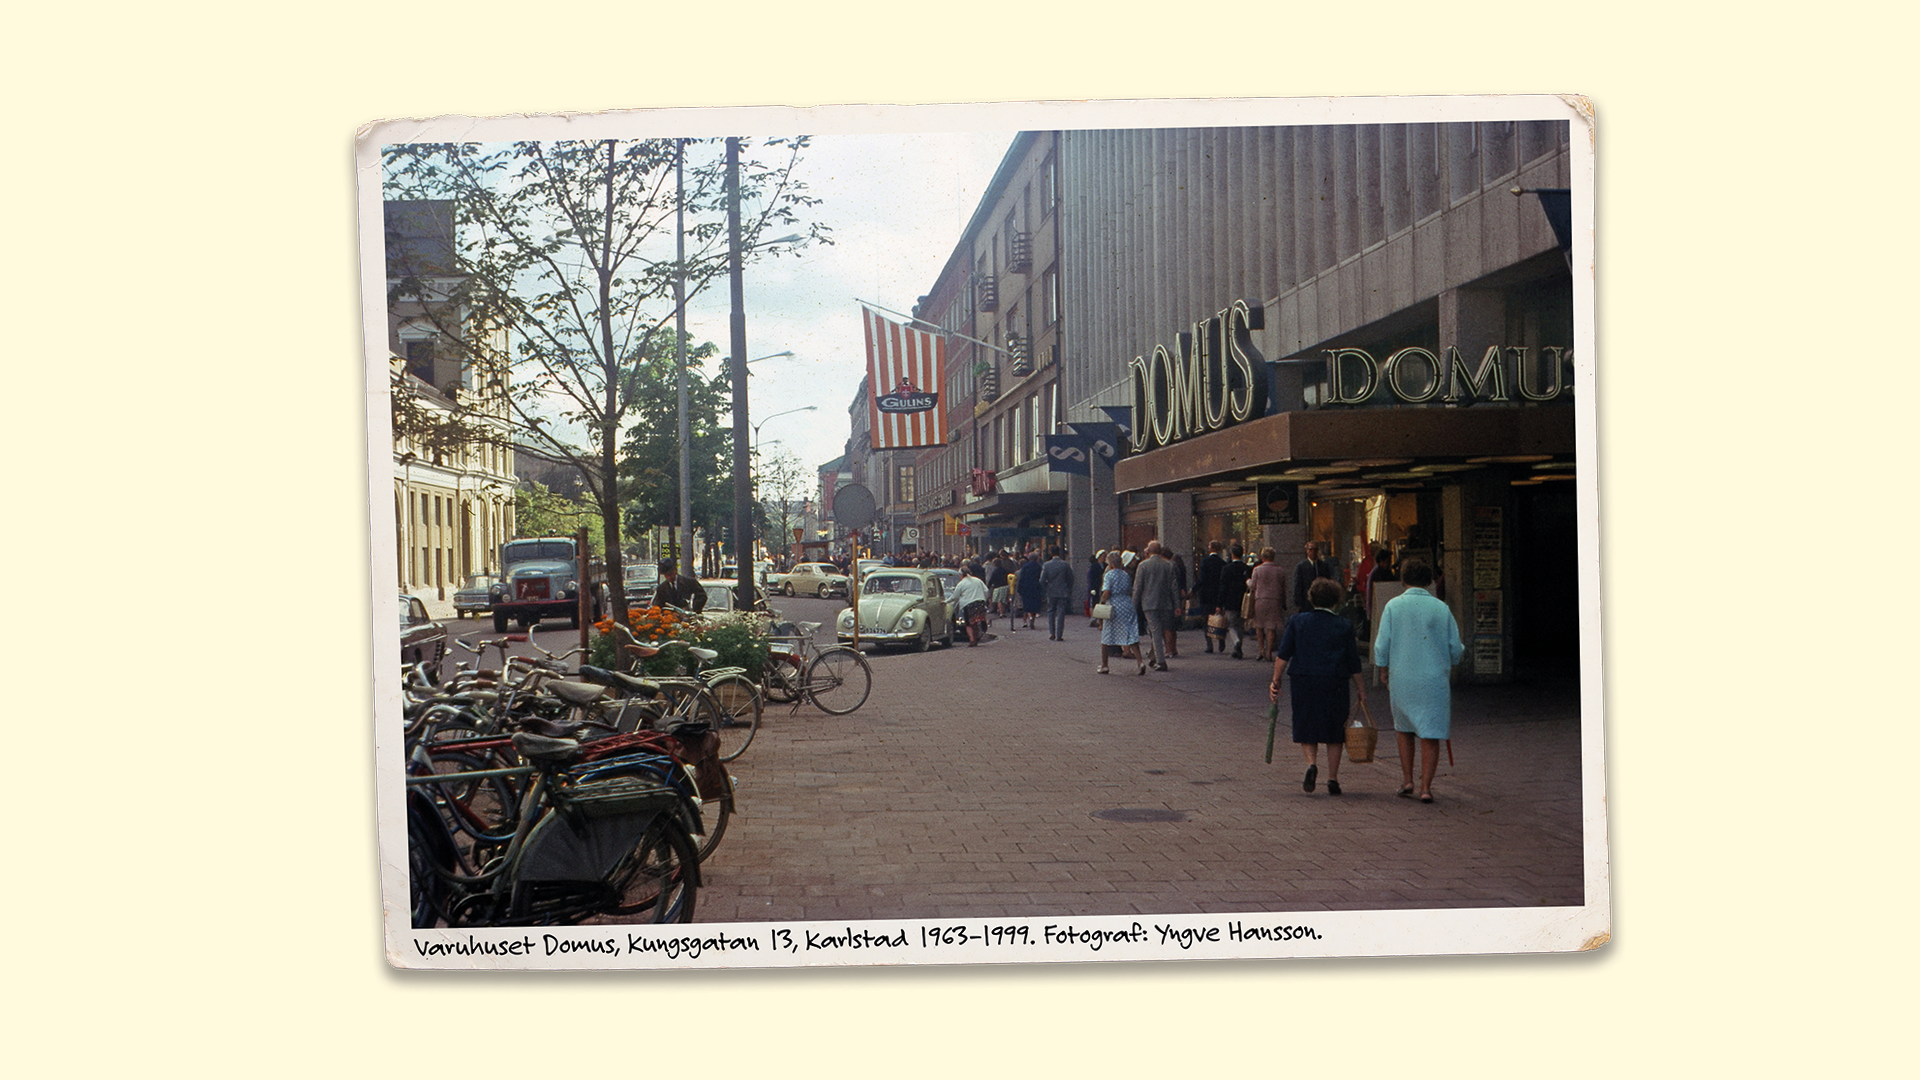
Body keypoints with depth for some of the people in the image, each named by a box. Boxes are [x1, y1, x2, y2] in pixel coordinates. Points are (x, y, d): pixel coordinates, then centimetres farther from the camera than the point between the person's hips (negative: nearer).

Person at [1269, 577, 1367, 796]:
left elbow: (1283, 654, -2)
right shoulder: (1344, 626, 0)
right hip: (1335, 684, -1)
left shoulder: (1297, 622, 2)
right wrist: (1360, 689, 14)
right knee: (1334, 731, 10)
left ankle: (1311, 764, -12)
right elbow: (1353, 663, 4)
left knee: (1306, 729, 12)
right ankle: (1332, 779, 10)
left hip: (1303, 683, 1)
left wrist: (1276, 681, 2)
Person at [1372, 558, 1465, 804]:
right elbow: (1456, 649, 1)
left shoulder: (1394, 606, -5)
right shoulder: (1441, 608, -2)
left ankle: (1407, 781, 16)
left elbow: (1382, 645, -4)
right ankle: (1426, 787, 1)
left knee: (1404, 728, 19)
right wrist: (1450, 663, 23)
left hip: (1401, 679, 0)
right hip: (1435, 681, 0)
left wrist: (1383, 670, 12)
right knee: (1431, 734, 5)